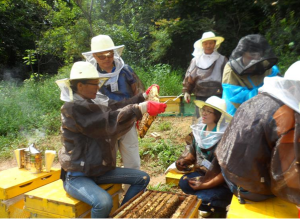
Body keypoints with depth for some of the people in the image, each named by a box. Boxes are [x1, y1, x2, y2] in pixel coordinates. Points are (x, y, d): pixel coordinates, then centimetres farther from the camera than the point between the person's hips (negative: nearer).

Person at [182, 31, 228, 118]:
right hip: (200, 97, 2)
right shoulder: (196, 60, 8)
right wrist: (187, 91, 3)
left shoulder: (222, 60, 3)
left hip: (217, 98, -2)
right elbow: (189, 76, 10)